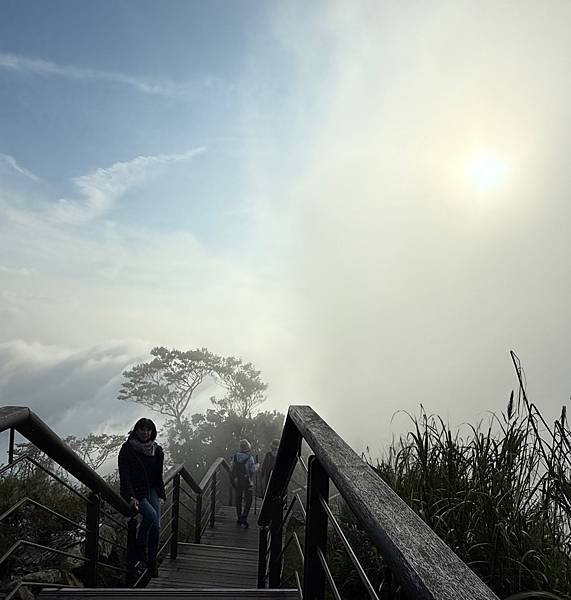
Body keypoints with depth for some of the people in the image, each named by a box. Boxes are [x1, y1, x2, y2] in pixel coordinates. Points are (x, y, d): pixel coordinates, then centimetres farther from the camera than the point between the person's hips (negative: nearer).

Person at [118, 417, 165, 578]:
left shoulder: (157, 450, 5)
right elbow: (124, 475, -13)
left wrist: (160, 493, 8)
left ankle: (152, 562, 6)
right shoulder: (127, 449, -9)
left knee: (156, 525, -11)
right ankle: (140, 546, -3)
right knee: (150, 514, -28)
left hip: (151, 490, 4)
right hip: (134, 491, -4)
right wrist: (131, 497, -22)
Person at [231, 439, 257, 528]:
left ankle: (239, 519, 25)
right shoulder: (250, 458, -19)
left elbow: (232, 469, 1)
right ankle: (243, 519, -2)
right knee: (248, 500, 7)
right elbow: (253, 470, -13)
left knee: (238, 499, 17)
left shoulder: (235, 456, -5)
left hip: (237, 481, 4)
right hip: (246, 481, -4)